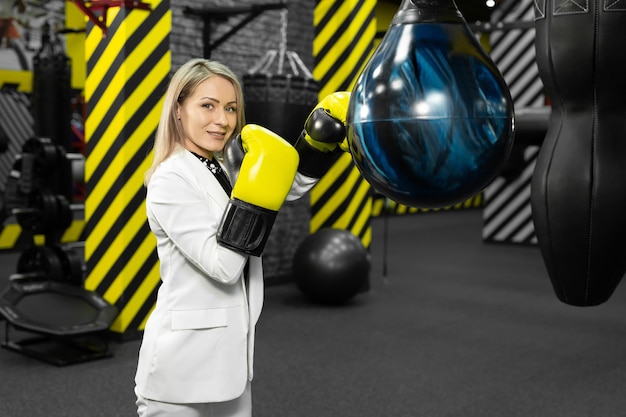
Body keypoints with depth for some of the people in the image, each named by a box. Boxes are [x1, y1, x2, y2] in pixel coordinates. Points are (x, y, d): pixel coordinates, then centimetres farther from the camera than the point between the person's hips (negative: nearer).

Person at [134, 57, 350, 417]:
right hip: (185, 360, -8)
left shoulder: (227, 166, 7)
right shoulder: (169, 181, -18)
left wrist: (322, 141, -6)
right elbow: (223, 266, -23)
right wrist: (254, 196, -28)